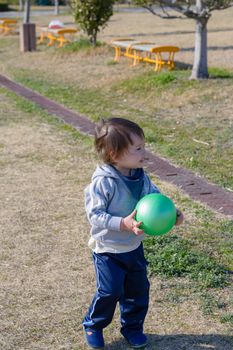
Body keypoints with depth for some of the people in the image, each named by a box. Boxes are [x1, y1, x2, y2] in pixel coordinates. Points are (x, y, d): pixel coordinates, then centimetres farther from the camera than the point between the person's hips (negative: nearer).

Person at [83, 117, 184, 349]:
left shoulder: (141, 177, -5)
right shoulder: (102, 182, -26)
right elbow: (95, 214, -26)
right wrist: (123, 224, -36)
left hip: (134, 247, 6)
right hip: (108, 250, -6)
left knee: (138, 289, 13)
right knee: (110, 291, -5)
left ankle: (132, 326, 35)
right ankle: (93, 325, 22)